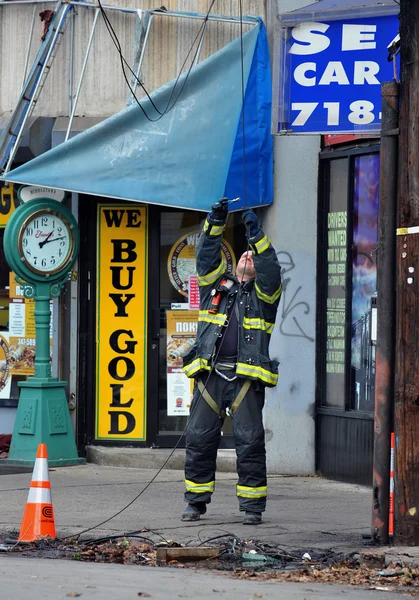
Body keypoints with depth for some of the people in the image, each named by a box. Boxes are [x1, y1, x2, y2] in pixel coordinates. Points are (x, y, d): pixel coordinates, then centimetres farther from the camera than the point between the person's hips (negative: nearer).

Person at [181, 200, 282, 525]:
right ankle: (196, 501, 12)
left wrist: (256, 234, -11)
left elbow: (270, 270, -5)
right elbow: (206, 256, 7)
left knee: (250, 441, -5)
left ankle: (253, 505, 0)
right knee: (199, 438, 2)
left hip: (246, 377, -2)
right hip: (210, 374, 2)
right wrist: (216, 222, -3)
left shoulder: (263, 294, 13)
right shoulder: (216, 285, 19)